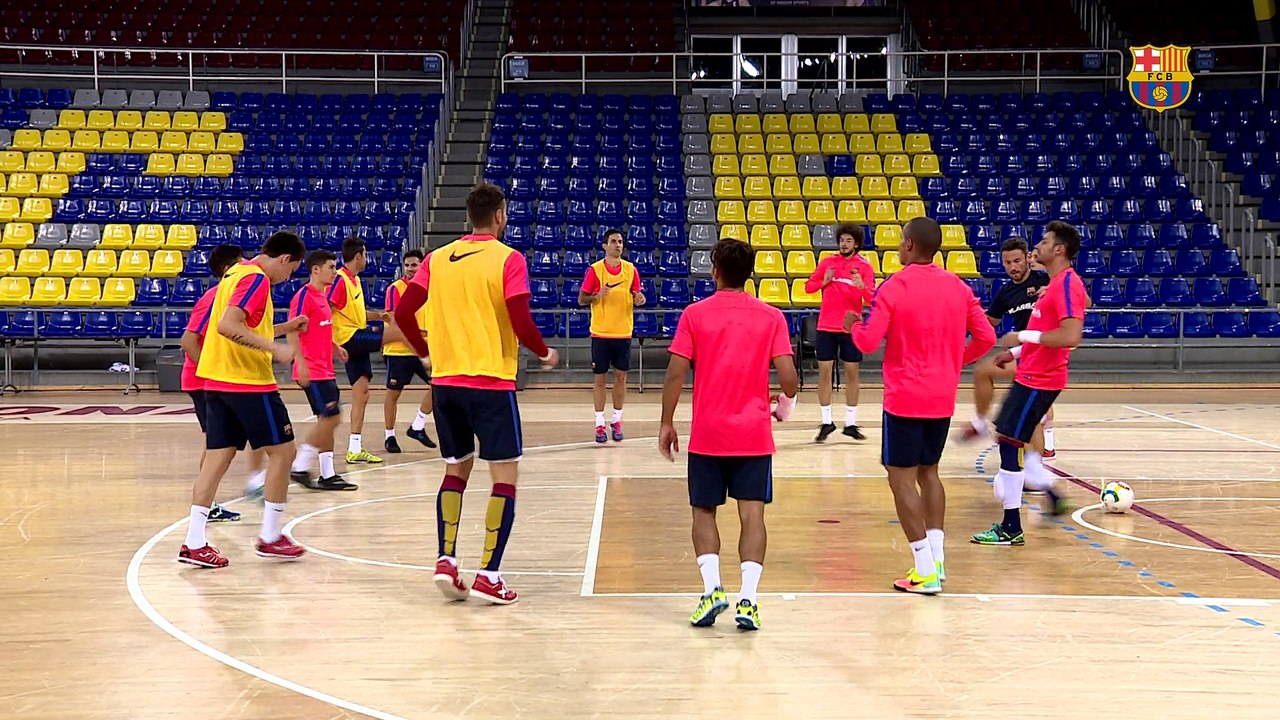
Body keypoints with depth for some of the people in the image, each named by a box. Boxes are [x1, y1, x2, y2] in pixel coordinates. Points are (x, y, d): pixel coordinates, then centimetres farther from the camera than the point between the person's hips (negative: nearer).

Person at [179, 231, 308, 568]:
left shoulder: (237, 272, 16)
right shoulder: (256, 278, -13)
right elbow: (227, 326, -26)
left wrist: (284, 327, 24)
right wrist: (273, 347, -27)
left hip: (217, 381, 9)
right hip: (248, 381, -9)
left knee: (217, 456, 7)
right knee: (282, 450, 3)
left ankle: (194, 543, 3)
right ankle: (270, 537, 8)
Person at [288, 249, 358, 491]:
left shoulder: (321, 296, 16)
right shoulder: (304, 295, -12)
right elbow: (293, 330, -19)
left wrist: (335, 347, 19)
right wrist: (301, 363, -25)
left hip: (325, 370, 10)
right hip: (312, 371, -10)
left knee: (328, 420, 9)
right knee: (330, 418, -11)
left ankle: (328, 475, 13)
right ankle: (299, 467, -4)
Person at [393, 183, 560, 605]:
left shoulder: (438, 259, 7)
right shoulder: (508, 259, -6)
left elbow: (403, 313, 4)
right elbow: (521, 324, -14)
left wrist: (426, 352, 20)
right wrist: (545, 354, 4)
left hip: (446, 381, 5)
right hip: (491, 383, -5)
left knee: (456, 470, 18)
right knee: (505, 476, 3)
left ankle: (446, 561, 8)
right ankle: (488, 575, -3)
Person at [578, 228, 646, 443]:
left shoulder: (630, 269, 5)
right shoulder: (595, 270, -4)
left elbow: (636, 296, 12)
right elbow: (581, 299, -1)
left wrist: (639, 298, -12)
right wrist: (597, 295, -20)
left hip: (623, 333, 3)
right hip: (601, 333, -3)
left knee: (621, 376, 6)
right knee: (600, 378, 2)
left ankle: (616, 421, 18)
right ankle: (600, 424, 8)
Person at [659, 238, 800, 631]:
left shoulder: (695, 314, -2)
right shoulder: (771, 317, 0)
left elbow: (675, 373, -6)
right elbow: (788, 376, -6)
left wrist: (666, 423, 4)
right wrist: (786, 403, 15)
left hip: (707, 435, 0)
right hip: (754, 435, 0)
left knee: (703, 511, 11)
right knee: (752, 514, 1)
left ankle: (712, 589, -3)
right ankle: (747, 599, -9)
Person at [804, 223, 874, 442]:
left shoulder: (864, 267, -2)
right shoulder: (828, 262, 3)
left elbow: (872, 299, -11)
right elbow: (808, 286, 6)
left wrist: (862, 286, -31)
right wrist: (824, 282, -12)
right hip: (827, 326, 1)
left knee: (852, 372, 3)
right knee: (824, 371, 1)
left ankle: (850, 423, 12)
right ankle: (827, 422, 11)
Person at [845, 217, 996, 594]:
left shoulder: (894, 286, -11)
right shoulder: (957, 287, 5)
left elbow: (869, 342, -15)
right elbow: (986, 337, 6)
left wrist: (853, 324, 6)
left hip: (905, 397, -6)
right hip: (943, 398, 6)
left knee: (902, 478, 0)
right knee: (928, 472, 19)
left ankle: (925, 572, -3)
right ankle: (937, 561, 16)